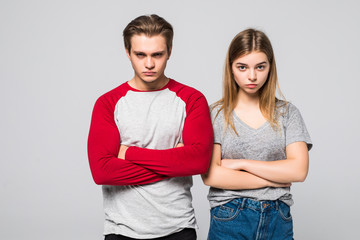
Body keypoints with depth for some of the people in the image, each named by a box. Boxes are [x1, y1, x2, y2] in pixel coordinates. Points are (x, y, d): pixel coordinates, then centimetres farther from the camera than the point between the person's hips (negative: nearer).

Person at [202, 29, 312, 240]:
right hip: (228, 221, -1)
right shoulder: (216, 114, -2)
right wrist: (272, 180, -9)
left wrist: (241, 163, -11)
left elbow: (298, 170, -8)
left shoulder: (287, 113, 3)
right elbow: (210, 175, -13)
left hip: (277, 221, 2)